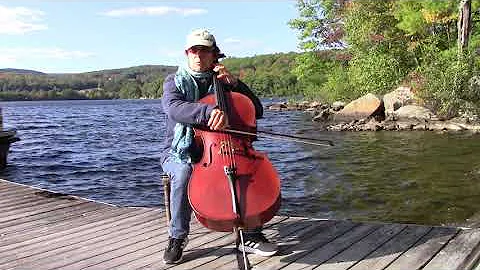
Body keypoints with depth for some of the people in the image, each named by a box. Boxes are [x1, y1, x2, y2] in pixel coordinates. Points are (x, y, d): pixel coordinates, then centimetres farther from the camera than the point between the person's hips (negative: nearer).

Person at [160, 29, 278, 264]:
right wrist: (208, 111, -44)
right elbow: (174, 109, -25)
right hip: (180, 153, -2)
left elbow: (257, 111, 3)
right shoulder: (174, 82, 0)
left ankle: (250, 235, -14)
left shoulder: (221, 83, 9)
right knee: (183, 172, -36)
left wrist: (234, 83, -8)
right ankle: (177, 237, -15)